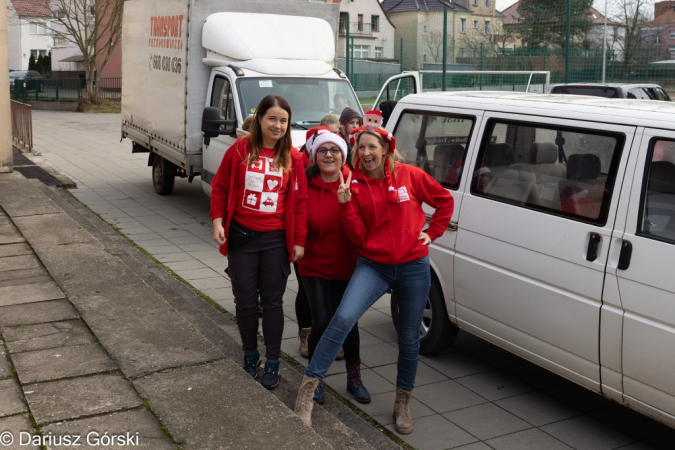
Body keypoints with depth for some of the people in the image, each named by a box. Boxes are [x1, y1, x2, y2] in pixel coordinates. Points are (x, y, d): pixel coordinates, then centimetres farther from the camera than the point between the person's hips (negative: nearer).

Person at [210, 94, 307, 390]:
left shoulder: (293, 159, -1)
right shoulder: (240, 150, -2)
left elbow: (299, 202, 0)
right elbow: (220, 187, 4)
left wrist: (299, 241, -2)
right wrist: (218, 222, -5)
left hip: (276, 240, 0)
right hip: (241, 236, 1)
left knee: (272, 302, 7)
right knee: (244, 300, 9)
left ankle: (272, 363, 20)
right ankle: (250, 356, 29)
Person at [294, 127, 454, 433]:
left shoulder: (409, 175, -4)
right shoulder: (354, 184, -2)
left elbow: (445, 201, 9)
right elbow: (358, 237, -6)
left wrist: (431, 234, 3)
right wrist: (346, 204, -18)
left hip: (413, 267, 0)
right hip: (373, 266, 0)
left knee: (409, 338, 11)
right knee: (343, 318, -22)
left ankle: (403, 403, 31)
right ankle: (308, 388, -14)